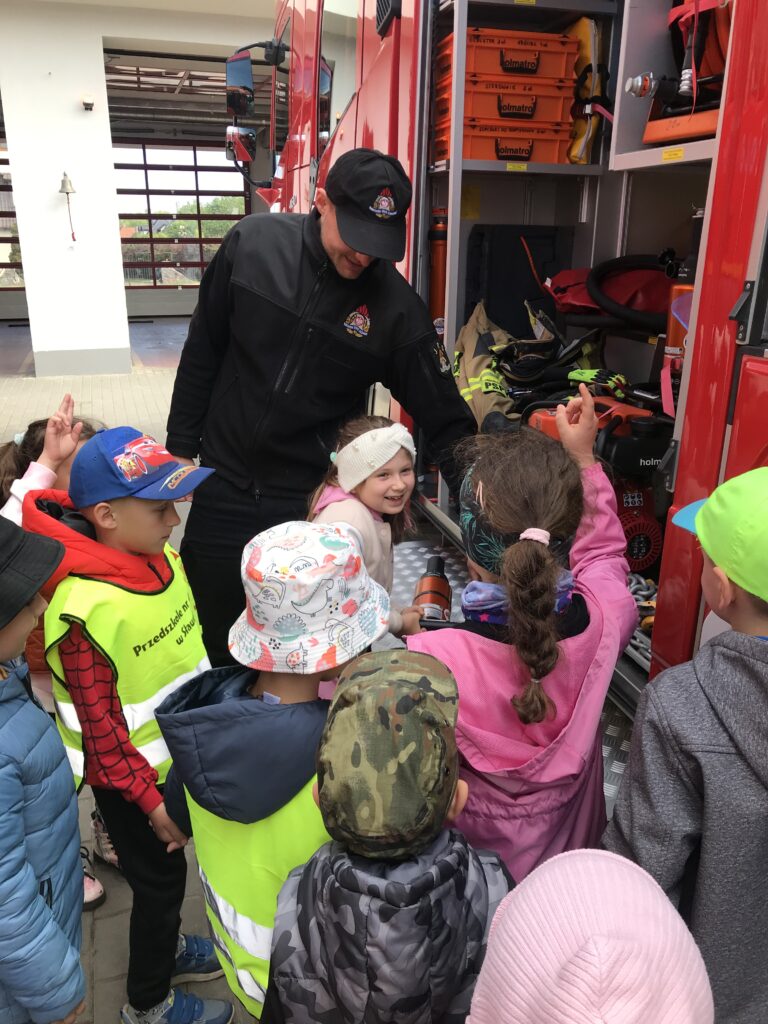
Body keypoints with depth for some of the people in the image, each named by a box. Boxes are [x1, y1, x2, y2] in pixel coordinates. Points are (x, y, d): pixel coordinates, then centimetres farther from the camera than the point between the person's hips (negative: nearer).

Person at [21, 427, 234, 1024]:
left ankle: (167, 947, 55)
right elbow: (99, 727, -23)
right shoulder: (85, 611, -32)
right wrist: (149, 798, -16)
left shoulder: (160, 556, -8)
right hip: (131, 777, -6)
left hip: (178, 754, 7)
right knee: (160, 879, 15)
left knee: (170, 870, 27)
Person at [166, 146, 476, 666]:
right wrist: (181, 445, 6)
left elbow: (444, 419, -9)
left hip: (311, 500, -2)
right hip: (222, 485, 2)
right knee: (215, 632, 16)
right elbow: (203, 351, 2)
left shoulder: (397, 307, -14)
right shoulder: (255, 242, -9)